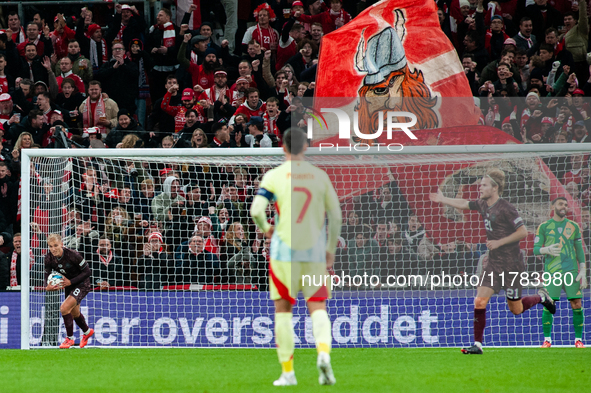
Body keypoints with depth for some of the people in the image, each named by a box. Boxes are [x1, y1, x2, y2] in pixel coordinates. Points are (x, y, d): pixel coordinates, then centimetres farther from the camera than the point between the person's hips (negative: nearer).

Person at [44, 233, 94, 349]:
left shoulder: (72, 255, -30)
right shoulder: (49, 258, -15)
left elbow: (87, 272, -22)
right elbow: (47, 274, -2)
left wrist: (70, 282, -29)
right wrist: (48, 286, -25)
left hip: (82, 285, -7)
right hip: (69, 286, 7)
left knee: (64, 308, -22)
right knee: (74, 313, 23)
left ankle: (69, 338, -4)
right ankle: (87, 332, 53)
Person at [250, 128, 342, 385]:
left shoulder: (274, 176, -2)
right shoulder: (320, 176, 5)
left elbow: (256, 210, -11)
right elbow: (336, 216, 7)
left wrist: (265, 229, 10)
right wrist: (331, 250, 18)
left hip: (284, 251, -1)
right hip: (315, 252, 1)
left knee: (283, 308, 9)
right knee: (317, 306, 5)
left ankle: (288, 371, 7)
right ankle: (324, 352, -23)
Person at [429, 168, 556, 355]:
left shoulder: (505, 208, -17)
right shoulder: (483, 205, 6)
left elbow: (523, 231, -18)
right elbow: (464, 204, 26)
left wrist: (499, 242, -19)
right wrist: (443, 199, 28)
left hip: (511, 264, -7)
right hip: (493, 264, 7)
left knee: (516, 310, 4)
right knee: (479, 301, -7)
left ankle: (541, 297, 33)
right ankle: (477, 344, -4)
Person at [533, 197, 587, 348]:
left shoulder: (573, 226, 12)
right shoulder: (544, 227, 7)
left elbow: (580, 250, 12)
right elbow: (536, 249, 5)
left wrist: (583, 272, 4)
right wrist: (547, 250, -18)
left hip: (571, 271, 1)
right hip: (552, 271, -1)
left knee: (576, 304, -6)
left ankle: (578, 339, 1)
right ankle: (547, 339, 2)